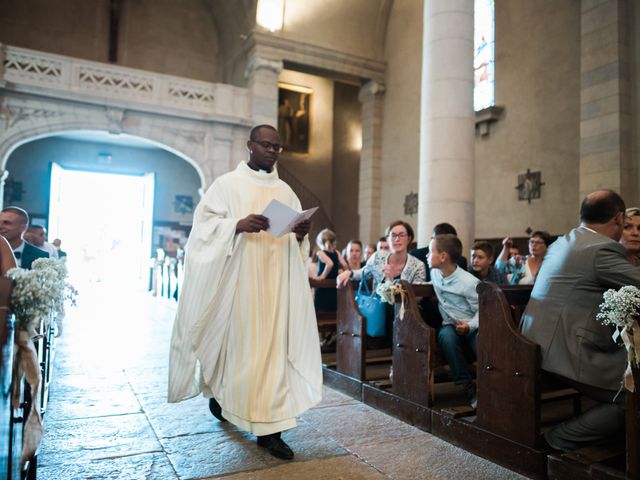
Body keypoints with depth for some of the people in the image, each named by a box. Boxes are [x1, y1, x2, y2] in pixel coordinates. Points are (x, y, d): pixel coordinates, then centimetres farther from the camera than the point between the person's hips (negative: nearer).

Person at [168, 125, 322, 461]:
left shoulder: (286, 191, 14)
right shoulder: (227, 184, 3)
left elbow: (296, 243, 14)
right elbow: (204, 225, -5)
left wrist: (300, 235, -9)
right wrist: (237, 225, -22)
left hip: (275, 279, 4)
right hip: (237, 277, -3)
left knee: (273, 344, 0)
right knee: (234, 339, 3)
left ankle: (268, 428, 6)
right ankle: (219, 392, 34)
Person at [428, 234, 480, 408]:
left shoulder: (469, 282, -14)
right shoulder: (434, 273, 5)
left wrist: (470, 326, -27)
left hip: (470, 328, -4)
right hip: (450, 325, 4)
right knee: (447, 335, -33)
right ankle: (468, 387, -26)